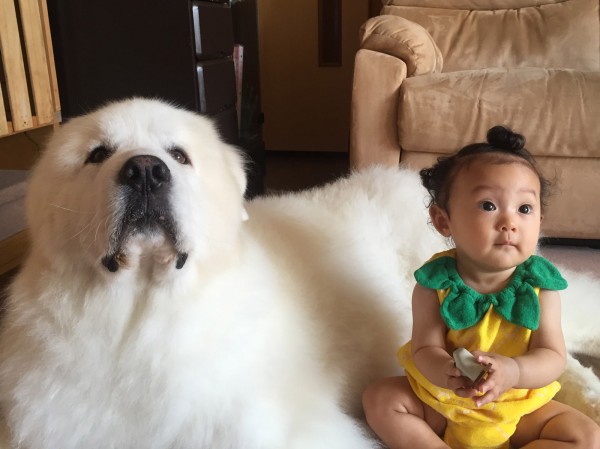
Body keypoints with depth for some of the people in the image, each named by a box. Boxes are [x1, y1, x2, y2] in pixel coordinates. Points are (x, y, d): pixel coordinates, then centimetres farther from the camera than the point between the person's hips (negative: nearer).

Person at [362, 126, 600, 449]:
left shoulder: (539, 285, -16)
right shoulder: (435, 283, -18)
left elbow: (553, 356, -18)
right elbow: (425, 348, -17)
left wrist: (513, 372, -41)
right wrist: (444, 372, -41)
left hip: (518, 409, 1)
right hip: (440, 402, -1)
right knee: (379, 398, -14)